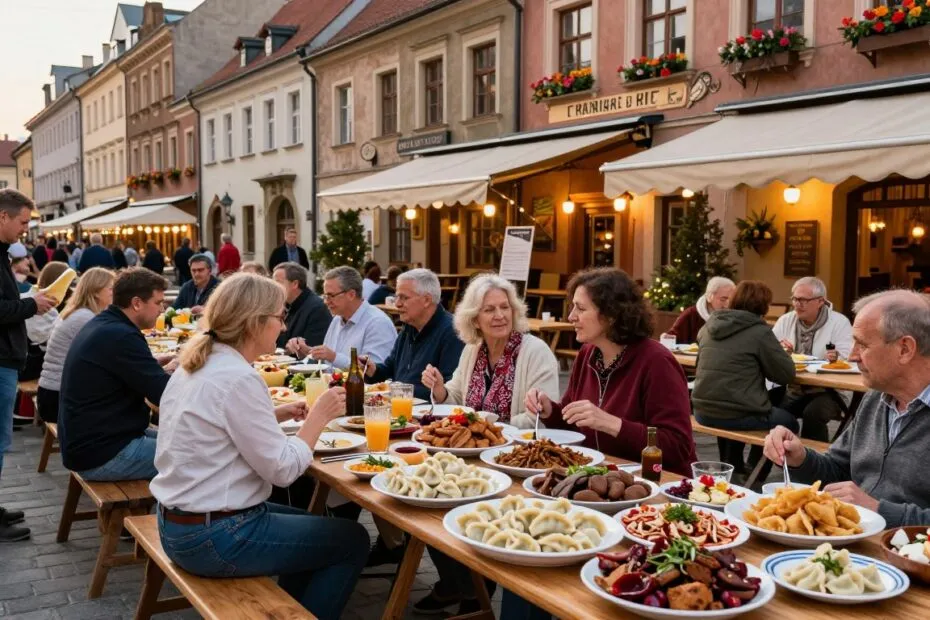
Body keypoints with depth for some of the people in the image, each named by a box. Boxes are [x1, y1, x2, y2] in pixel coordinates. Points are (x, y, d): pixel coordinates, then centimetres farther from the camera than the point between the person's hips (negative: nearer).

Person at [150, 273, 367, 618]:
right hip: (214, 537, -9)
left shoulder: (199, 363, 5)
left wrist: (277, 415, 9)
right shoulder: (239, 379, -23)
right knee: (352, 540, 4)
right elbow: (283, 469, -20)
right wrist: (319, 417, -8)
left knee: (315, 524, 26)